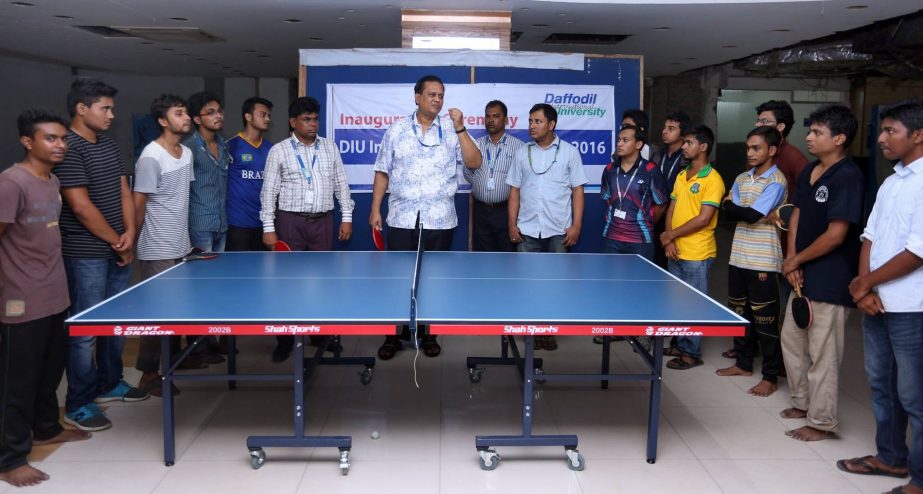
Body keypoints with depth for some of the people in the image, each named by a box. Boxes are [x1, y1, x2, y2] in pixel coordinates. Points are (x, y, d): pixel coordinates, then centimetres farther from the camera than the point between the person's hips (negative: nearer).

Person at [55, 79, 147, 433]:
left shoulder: (110, 145, 13)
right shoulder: (69, 148, -15)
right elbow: (81, 206, -18)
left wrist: (129, 235, -2)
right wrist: (116, 241, -10)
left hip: (118, 251, 9)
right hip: (86, 254, -9)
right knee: (85, 328, -2)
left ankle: (109, 383, 33)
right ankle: (78, 404, 8)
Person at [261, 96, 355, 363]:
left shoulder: (329, 147, 8)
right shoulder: (279, 151, 0)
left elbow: (341, 184, 10)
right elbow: (268, 192, -1)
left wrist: (347, 217, 4)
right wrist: (268, 228, -7)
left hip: (322, 221, 3)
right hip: (291, 221, -2)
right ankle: (285, 339, 9)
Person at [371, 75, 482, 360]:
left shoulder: (452, 130, 3)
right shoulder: (396, 130, 6)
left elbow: (474, 163, -7)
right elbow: (382, 172, 8)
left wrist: (460, 129, -14)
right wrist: (375, 209, 3)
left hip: (440, 220, 0)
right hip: (402, 219, 0)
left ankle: (428, 334, 22)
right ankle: (394, 335, 14)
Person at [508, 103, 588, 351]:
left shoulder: (569, 152, 2)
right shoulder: (523, 153, 9)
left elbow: (577, 190, 1)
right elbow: (515, 191, 11)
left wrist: (576, 225, -7)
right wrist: (512, 224, 2)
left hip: (559, 231, -2)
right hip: (527, 230, 2)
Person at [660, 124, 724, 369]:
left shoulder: (712, 179, -12)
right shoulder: (681, 176, 12)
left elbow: (704, 219, -19)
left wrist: (671, 234, -12)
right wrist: (669, 241, -3)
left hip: (697, 255, -7)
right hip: (675, 252, 7)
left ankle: (691, 353, 13)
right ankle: (678, 344, 29)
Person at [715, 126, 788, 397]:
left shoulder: (776, 181, -11)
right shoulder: (741, 179, 12)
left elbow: (752, 215, -19)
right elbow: (727, 211, 3)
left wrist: (731, 206, -4)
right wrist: (742, 210, -14)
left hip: (762, 262, -7)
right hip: (738, 257, 7)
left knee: (765, 320, 0)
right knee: (739, 313, 16)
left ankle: (771, 377, 9)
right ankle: (744, 362, 31)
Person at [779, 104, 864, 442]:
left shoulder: (848, 178, -18)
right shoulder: (810, 172, 9)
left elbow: (836, 235, -21)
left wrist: (796, 261, -10)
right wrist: (791, 261, -2)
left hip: (830, 281, -9)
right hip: (804, 276, 9)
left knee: (822, 354, 0)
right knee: (791, 340, 19)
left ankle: (822, 422, 13)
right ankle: (803, 402, 36)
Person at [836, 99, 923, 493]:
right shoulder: (890, 183, 12)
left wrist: (866, 282, -10)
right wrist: (863, 287, -5)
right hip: (877, 304, 9)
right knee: (881, 384, 19)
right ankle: (891, 457, 34)